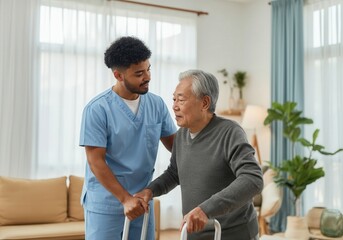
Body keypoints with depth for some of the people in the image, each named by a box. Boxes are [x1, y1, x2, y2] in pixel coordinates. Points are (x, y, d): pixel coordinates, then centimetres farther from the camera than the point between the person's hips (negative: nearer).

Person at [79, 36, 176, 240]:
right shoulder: (97, 109, -13)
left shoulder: (157, 104, 1)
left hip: (142, 201, 5)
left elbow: (174, 142, 9)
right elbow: (96, 161, -14)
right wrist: (125, 199, -19)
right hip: (105, 204, -4)